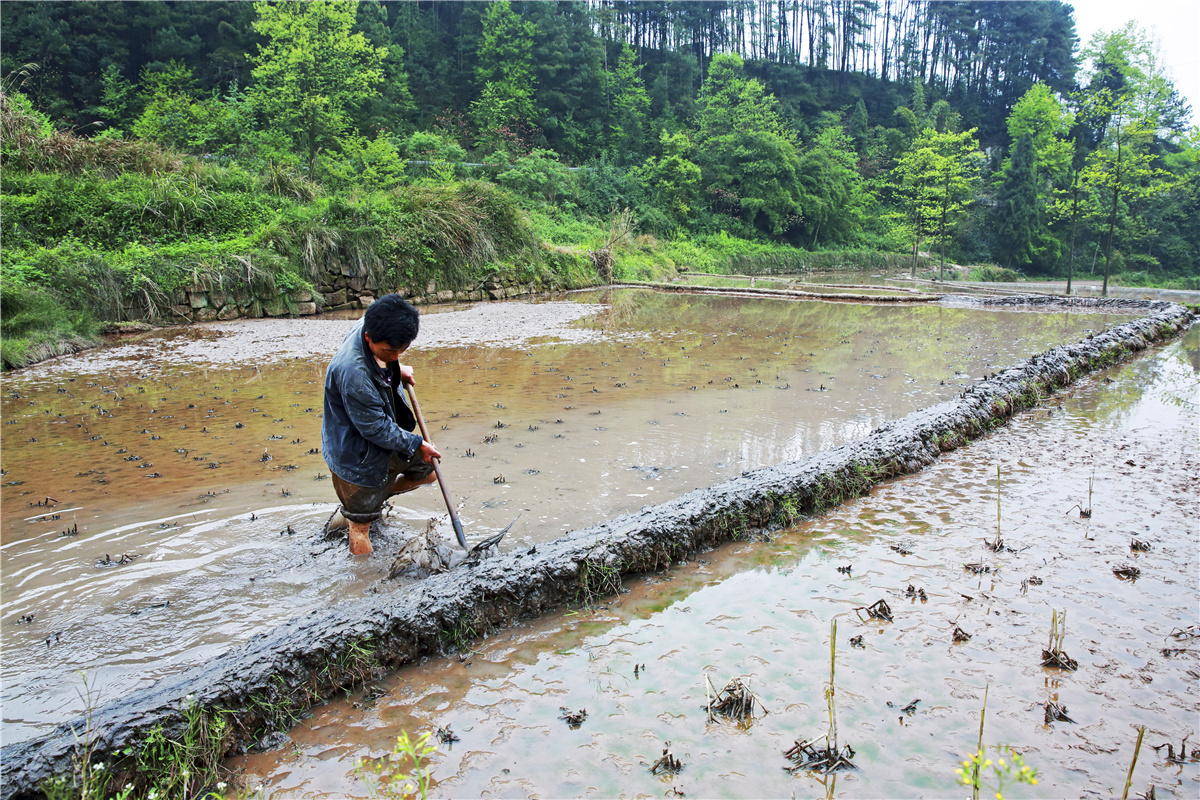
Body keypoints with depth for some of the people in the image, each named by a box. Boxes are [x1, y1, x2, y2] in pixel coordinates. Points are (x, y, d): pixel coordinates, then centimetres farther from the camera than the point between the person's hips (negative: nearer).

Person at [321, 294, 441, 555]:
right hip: (356, 456, -9)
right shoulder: (352, 372, -37)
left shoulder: (371, 330, -12)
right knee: (361, 526, 4)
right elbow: (376, 429, -27)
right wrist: (416, 444, -15)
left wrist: (397, 369, 8)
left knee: (426, 471, 22)